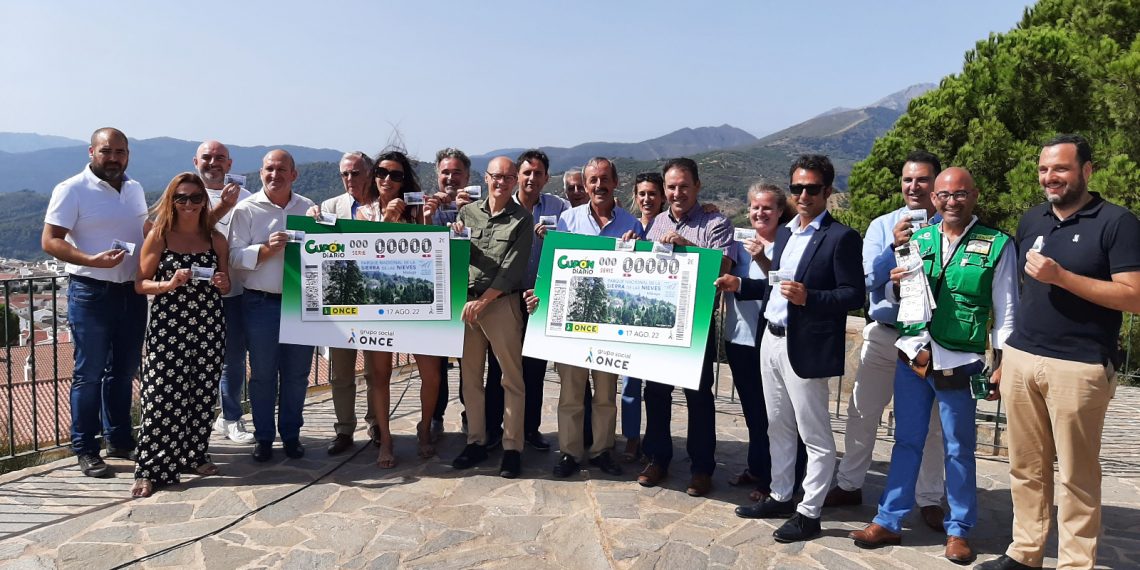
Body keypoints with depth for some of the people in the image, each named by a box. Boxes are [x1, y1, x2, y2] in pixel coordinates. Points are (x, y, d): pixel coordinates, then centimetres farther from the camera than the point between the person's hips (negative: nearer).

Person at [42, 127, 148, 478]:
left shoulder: (135, 189, 10)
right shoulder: (72, 190, -9)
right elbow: (50, 241, -13)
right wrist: (92, 260, -27)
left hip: (133, 291, 6)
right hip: (91, 293, -6)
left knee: (124, 370, 15)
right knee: (89, 373, 2)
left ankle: (120, 440, 28)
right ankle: (85, 449, 13)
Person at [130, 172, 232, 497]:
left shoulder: (216, 240, 7)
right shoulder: (158, 237, -1)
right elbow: (140, 284, -1)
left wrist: (222, 283, -7)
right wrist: (170, 284, -18)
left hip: (209, 327, 3)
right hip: (168, 326, -3)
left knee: (202, 394, 8)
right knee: (162, 397, -5)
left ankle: (195, 456, 23)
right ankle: (150, 470, 0)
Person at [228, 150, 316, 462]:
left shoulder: (309, 208, 9)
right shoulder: (246, 209, 0)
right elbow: (235, 256, -6)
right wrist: (267, 249, -21)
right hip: (261, 303, -2)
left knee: (297, 374, 8)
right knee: (262, 374, 6)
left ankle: (291, 434, 22)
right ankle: (264, 437, 18)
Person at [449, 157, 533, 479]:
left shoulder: (522, 219, -1)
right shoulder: (467, 212, 10)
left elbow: (512, 268, -8)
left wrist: (483, 301, -13)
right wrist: (455, 238, -10)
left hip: (501, 303, -4)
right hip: (466, 301, 4)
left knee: (512, 378, -1)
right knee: (470, 376, 10)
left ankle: (512, 448, 6)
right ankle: (475, 442, 21)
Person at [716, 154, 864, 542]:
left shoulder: (841, 237, -10)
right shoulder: (785, 233, 15)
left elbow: (854, 295, -14)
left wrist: (808, 297, -26)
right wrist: (739, 285, 9)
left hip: (806, 348, -8)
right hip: (772, 340, 8)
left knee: (815, 436, 3)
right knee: (778, 427, 18)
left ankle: (809, 513, 13)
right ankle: (780, 496, 31)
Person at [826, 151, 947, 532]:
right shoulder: (881, 226, 2)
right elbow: (868, 280, -7)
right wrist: (895, 247, -20)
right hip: (883, 334, 2)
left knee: (930, 423, 8)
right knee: (862, 414, 9)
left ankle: (929, 499, 24)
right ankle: (849, 485, 25)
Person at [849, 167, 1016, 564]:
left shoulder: (997, 245, -2)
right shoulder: (918, 240, 8)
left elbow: (1006, 312, 0)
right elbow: (893, 298, 15)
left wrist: (1001, 366, -4)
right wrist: (893, 283, -7)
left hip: (958, 364, -3)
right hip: (911, 356, 3)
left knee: (959, 449, 7)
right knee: (906, 441, 12)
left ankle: (959, 530, 22)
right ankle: (889, 521, 20)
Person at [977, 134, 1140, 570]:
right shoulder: (1031, 220, 13)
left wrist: (1061, 277, -18)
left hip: (1079, 367, -5)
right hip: (1020, 359, 5)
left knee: (1076, 475, 3)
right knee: (1027, 467, 12)